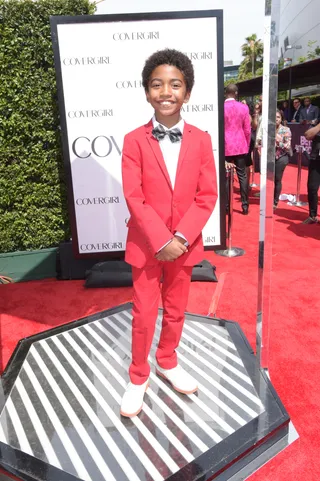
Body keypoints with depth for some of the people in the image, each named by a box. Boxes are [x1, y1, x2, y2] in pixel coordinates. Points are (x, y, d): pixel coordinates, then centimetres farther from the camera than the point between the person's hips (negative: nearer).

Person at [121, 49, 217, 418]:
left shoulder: (201, 140, -2)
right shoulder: (134, 140, -7)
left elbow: (207, 196, -5)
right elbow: (133, 197, -12)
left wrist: (181, 238, -15)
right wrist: (161, 240, -19)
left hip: (185, 244, 2)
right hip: (145, 244, -2)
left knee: (176, 310, 17)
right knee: (144, 314, 8)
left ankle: (167, 362, 41)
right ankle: (138, 376, 29)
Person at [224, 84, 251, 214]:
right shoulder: (244, 107, 0)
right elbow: (247, 130, 2)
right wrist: (247, 145, 15)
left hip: (226, 147, -1)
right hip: (241, 146, 2)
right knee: (242, 175, 6)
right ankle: (245, 205, 7)